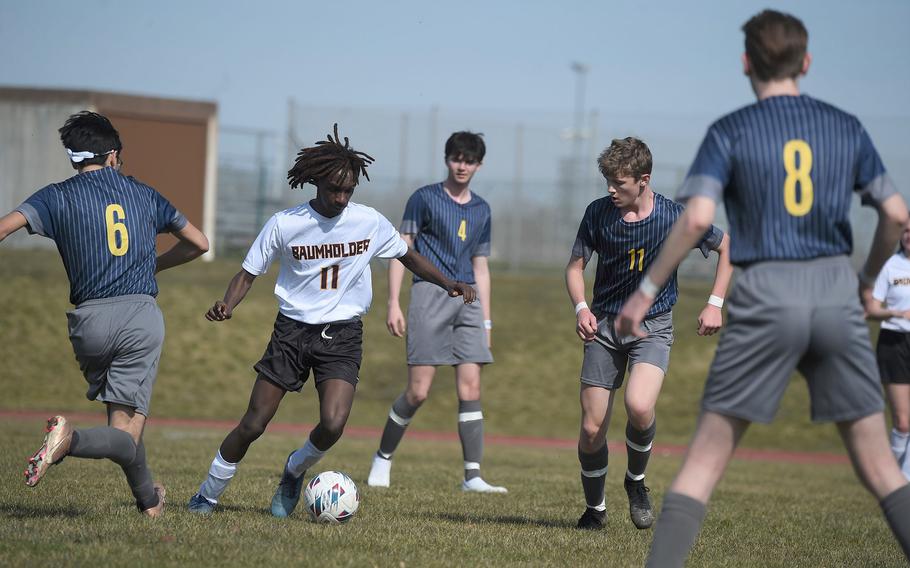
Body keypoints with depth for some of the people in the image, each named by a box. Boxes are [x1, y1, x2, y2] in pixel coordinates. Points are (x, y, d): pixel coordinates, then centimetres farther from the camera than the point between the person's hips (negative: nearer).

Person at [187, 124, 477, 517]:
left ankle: (296, 470, 11)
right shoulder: (285, 224, -8)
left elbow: (407, 256, 13)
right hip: (292, 331, -1)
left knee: (333, 424, -21)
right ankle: (207, 495, 18)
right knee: (252, 426, -3)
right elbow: (249, 273, 0)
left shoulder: (370, 222, -3)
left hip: (342, 335, 1)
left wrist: (447, 284, -2)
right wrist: (227, 305, -20)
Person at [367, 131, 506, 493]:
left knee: (470, 387, -5)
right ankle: (382, 458, 11)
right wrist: (394, 303, -9)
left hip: (467, 300, 5)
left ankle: (472, 476, -6)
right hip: (429, 295, -5)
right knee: (419, 390, -8)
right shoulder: (425, 198, 2)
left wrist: (486, 320, 18)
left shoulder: (481, 210, 17)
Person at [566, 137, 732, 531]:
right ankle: (595, 510, 23)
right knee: (591, 429, -1)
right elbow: (575, 266, 5)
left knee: (639, 407, -28)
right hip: (605, 325, 2)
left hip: (653, 325, -2)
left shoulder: (676, 217, -11)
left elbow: (727, 246, 3)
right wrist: (581, 308, -14)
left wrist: (715, 303, -3)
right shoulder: (598, 213, -6)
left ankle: (636, 480, 2)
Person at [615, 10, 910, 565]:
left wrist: (646, 290, -4)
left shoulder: (730, 132, 0)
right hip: (837, 294, 2)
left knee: (707, 457, 2)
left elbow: (697, 218, -12)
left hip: (765, 296, -2)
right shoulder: (847, 128, 9)